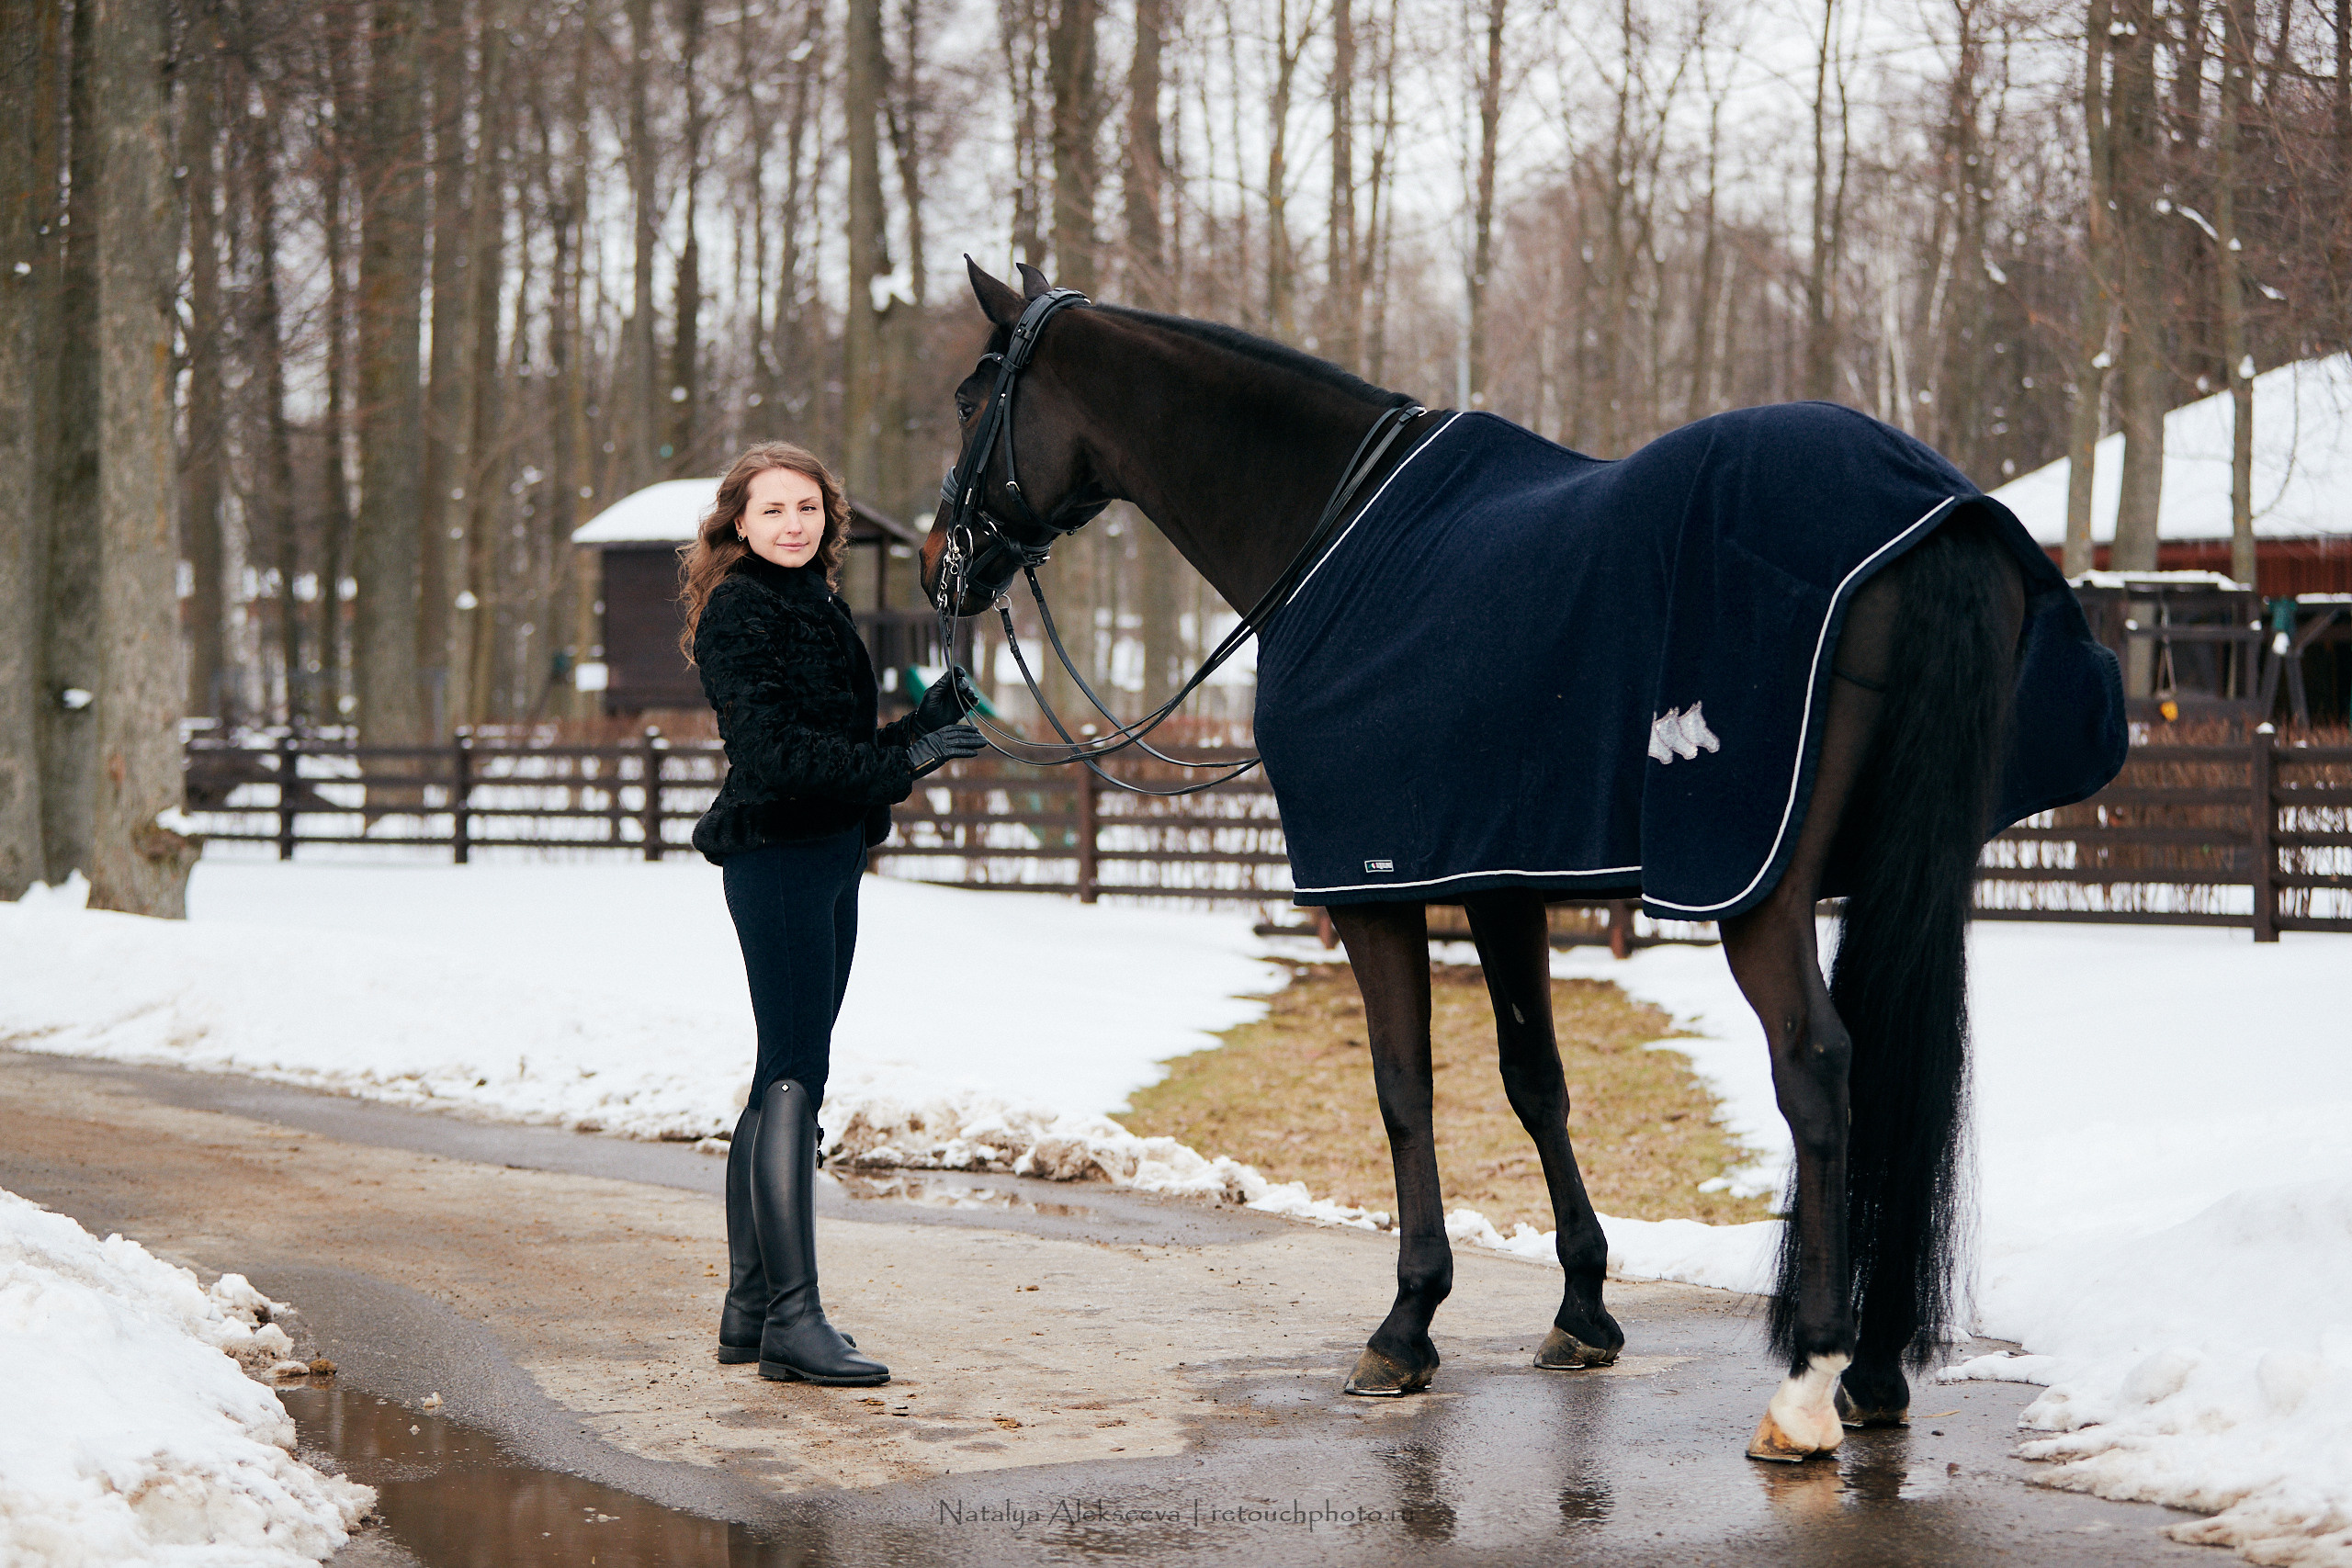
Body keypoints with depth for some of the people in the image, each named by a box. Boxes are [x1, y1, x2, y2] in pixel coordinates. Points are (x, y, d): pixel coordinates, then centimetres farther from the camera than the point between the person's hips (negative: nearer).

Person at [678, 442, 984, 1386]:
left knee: (783, 1084, 12)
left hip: (827, 860, 10)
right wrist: (902, 759, -25)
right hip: (778, 856, -10)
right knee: (794, 1083, -12)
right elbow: (775, 751, -21)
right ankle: (792, 1320, -12)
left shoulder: (818, 607, 17)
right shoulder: (740, 612, -10)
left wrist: (925, 723, 7)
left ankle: (748, 1308, 19)